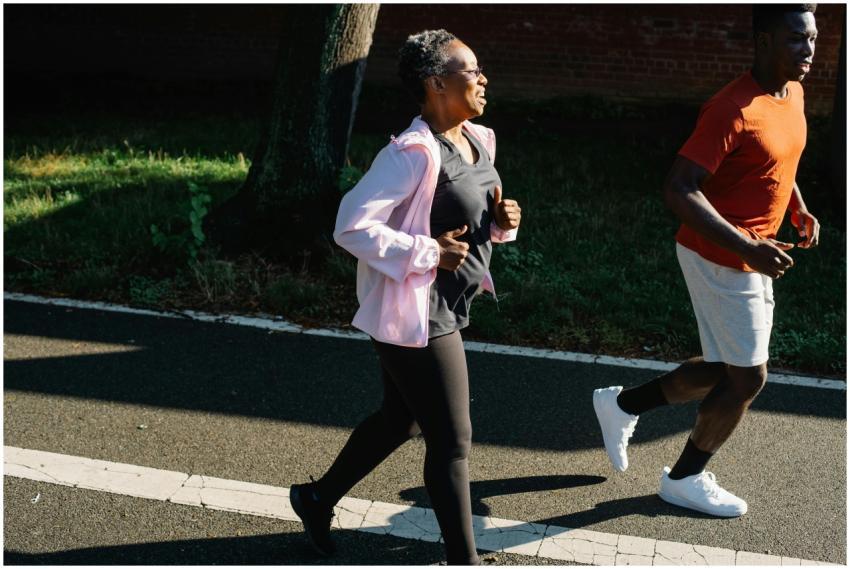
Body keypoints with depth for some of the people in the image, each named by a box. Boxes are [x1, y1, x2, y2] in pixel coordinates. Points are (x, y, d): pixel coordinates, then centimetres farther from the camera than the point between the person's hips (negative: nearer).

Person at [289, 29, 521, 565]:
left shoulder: (478, 142, 7)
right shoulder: (414, 153, -21)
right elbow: (352, 226, -22)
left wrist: (502, 220, -1)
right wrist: (427, 253, -23)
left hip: (445, 312, 10)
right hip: (416, 318, -10)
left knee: (401, 421, 23)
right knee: (453, 441, 0)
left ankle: (318, 498, 44)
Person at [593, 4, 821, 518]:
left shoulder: (793, 93, 6)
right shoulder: (733, 109, -23)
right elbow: (680, 190, -28)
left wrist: (800, 210, 8)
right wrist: (747, 247, -33)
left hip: (751, 257, 9)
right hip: (722, 260, -9)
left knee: (727, 370, 17)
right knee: (748, 378, 2)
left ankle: (624, 404, 33)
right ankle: (684, 479, 22)